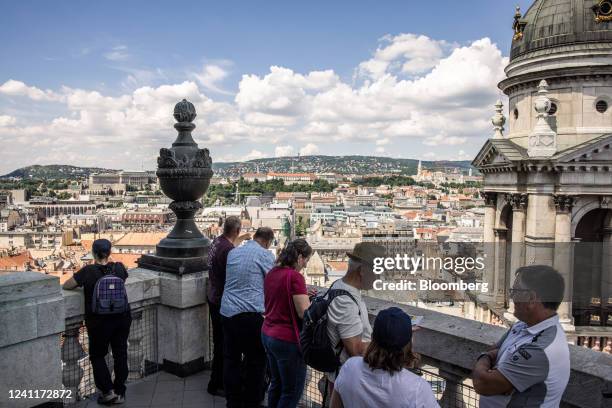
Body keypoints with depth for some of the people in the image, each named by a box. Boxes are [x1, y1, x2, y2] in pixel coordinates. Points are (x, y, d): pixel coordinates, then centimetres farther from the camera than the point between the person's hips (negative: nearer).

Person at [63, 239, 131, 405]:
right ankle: (120, 393, 20)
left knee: (97, 356, 16)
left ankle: (108, 391, 10)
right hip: (122, 318, 3)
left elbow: (66, 286, -4)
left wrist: (84, 284, 12)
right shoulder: (119, 267, -4)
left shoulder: (88, 271, -14)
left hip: (99, 321, -3)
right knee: (120, 354, 13)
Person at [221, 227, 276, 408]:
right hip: (251, 313, -6)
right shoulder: (265, 254, -6)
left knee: (231, 359, 15)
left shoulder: (232, 253, 13)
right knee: (256, 361, 7)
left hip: (227, 312, 6)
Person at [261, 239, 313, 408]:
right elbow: (305, 313, -21)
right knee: (293, 390, 7)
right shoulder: (295, 277, -19)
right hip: (287, 340, -8)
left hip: (267, 335, 8)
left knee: (276, 383, 22)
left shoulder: (272, 273, 5)